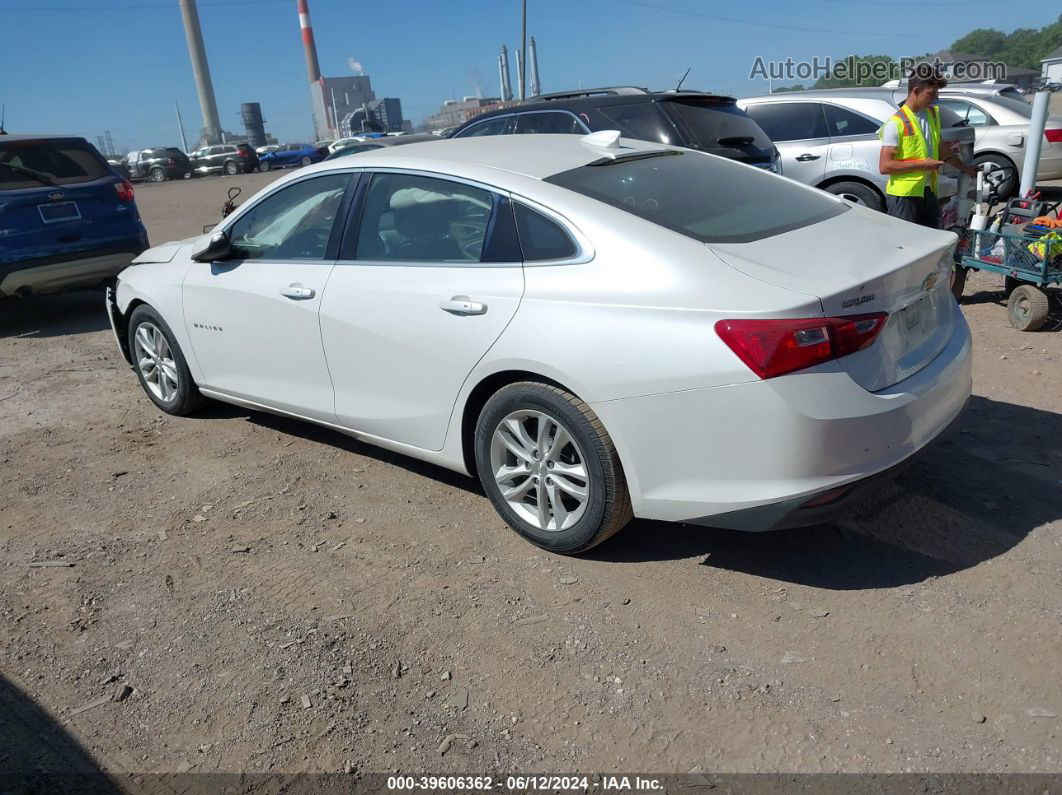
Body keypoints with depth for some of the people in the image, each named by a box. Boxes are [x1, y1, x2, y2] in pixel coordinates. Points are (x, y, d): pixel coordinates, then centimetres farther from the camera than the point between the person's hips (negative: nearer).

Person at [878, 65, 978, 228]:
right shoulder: (896, 123, -13)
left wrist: (965, 168, 31)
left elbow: (940, 149, 26)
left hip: (928, 192, 8)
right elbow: (884, 166, -19)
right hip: (903, 196, -8)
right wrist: (922, 164, -17)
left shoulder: (933, 114, 12)